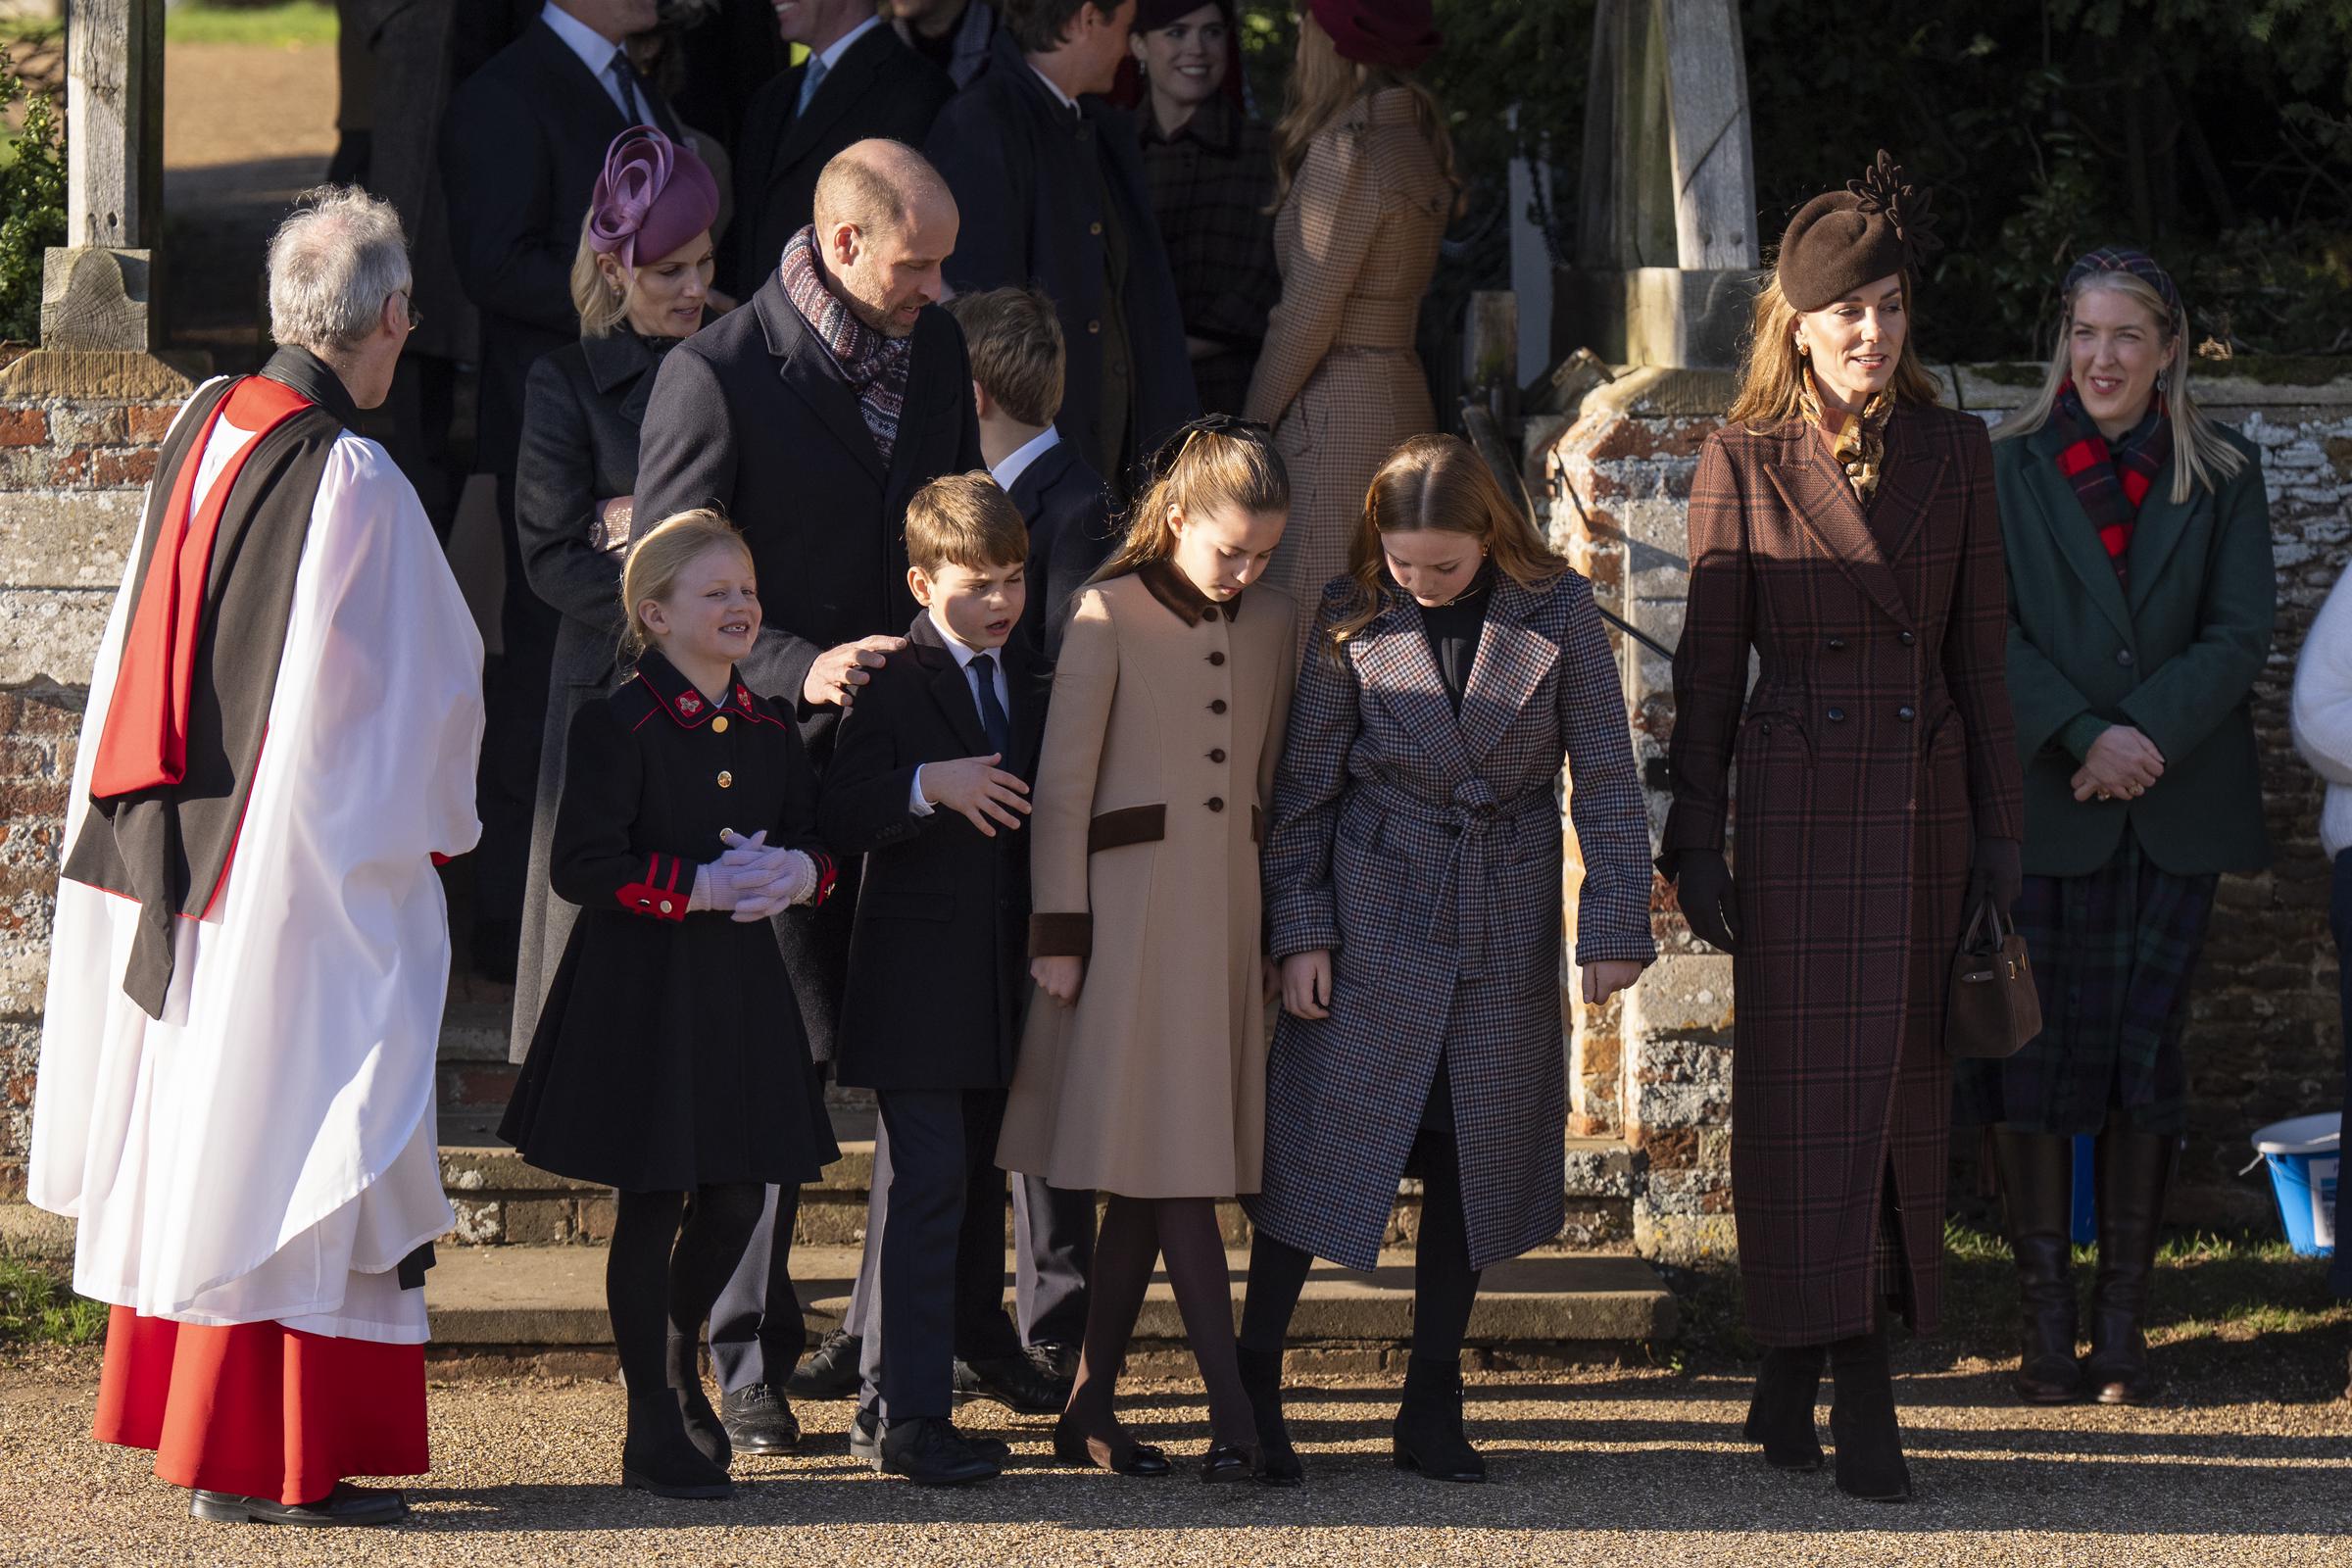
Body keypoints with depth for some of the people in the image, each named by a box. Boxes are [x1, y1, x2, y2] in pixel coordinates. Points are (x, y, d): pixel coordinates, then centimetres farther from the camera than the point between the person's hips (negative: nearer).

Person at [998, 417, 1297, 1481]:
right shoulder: (1110, 616, -6)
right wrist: (1059, 930, -8)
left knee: (1152, 1174, 6)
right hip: (1133, 904, -5)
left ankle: (1090, 1408, 12)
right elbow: (1062, 784, -6)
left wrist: (1279, 932, 14)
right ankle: (1230, 1408, -10)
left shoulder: (1271, 626, 11)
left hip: (1230, 906, 5)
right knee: (1175, 1164, -8)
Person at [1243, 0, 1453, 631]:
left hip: (1334, 414, -9)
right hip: (1400, 402, 9)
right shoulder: (1414, 140, 11)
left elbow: (1308, 315, -16)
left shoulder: (1347, 152, -16)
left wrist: (1249, 426, -6)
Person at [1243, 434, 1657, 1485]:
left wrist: (1615, 924, -5)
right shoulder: (1350, 621, -6)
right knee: (1317, 1150, -3)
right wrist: (1299, 930, -4)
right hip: (1374, 922, -1)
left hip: (1504, 937, 1)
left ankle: (1431, 1411, 17)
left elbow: (1605, 778, -2)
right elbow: (1302, 788, 1)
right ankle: (1252, 1391, 6)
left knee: (1472, 1169, 8)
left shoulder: (1555, 612, -5)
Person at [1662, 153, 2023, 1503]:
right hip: (1803, 798, -4)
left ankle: (1798, 1384, 12)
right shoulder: (1746, 463, 0)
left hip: (1927, 799, 4)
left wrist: (1999, 826, 6)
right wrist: (1697, 841, -2)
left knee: (1903, 1080, 4)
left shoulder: (1955, 455, 8)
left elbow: (1979, 653, 10)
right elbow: (1710, 666, 1)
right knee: (1818, 1075, -5)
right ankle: (1858, 1389, -4)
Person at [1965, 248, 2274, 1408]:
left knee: (2144, 1053, 1)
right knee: (2035, 1055, -4)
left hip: (2171, 808, 1)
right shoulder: (2005, 471, 4)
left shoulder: (2221, 478, 7)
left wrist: (2147, 737, -15)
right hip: (2036, 804, -1)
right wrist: (2083, 738, -16)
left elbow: (2241, 635, -1)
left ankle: (2123, 1327, 6)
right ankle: (2046, 1324, 3)